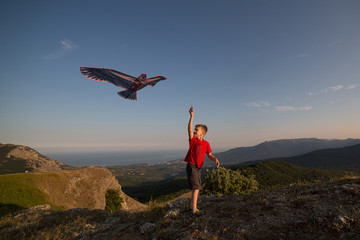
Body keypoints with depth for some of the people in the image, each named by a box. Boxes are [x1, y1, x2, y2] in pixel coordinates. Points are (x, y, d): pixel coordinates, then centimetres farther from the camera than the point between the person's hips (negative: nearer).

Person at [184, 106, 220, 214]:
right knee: (196, 187, -9)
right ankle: (194, 210, -1)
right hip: (191, 166, -5)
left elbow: (210, 155, 7)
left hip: (198, 167, 5)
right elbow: (189, 129, -20)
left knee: (197, 187, 17)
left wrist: (215, 159, -14)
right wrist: (191, 116, -28)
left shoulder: (206, 143, 6)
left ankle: (192, 204, 36)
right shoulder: (193, 140, -5)